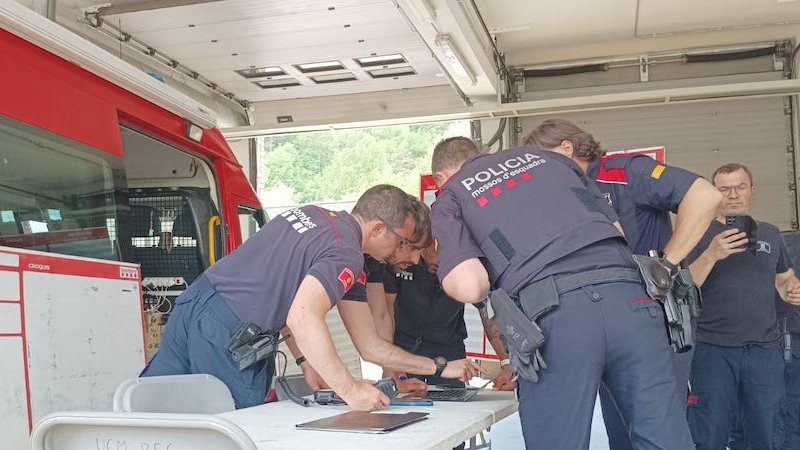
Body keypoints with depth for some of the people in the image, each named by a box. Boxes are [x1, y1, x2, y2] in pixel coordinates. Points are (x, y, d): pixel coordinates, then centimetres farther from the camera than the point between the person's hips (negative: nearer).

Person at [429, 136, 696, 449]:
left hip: (553, 312, -4)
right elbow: (619, 230, 25)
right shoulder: (543, 156, 29)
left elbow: (470, 287, 0)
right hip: (627, 296, 4)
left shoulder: (449, 198, 18)